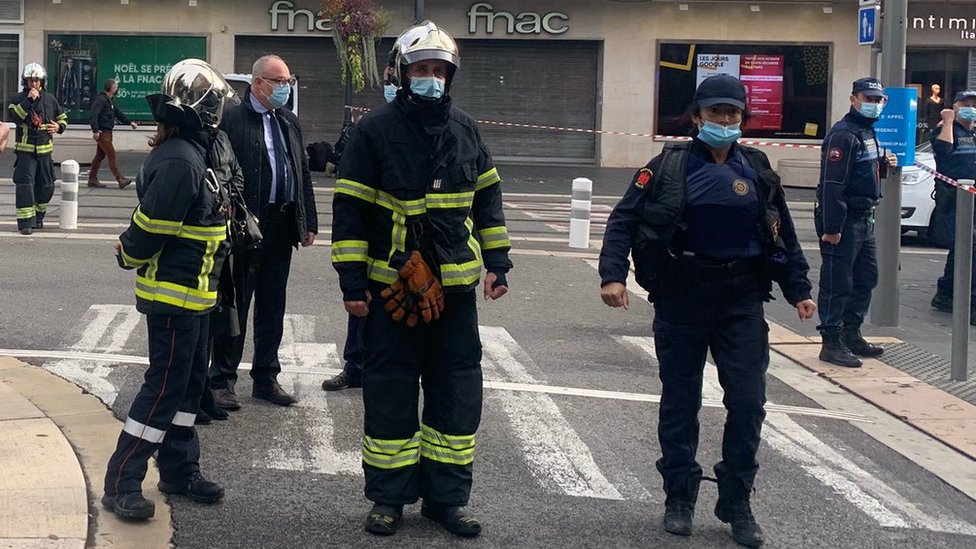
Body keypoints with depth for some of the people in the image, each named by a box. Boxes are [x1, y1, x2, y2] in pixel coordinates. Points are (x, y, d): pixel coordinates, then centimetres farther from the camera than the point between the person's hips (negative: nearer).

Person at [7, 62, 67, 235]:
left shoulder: (50, 99, 9)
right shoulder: (18, 99, -1)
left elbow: (63, 118, 21)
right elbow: (14, 117, -19)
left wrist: (59, 127, -1)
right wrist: (28, 101, -24)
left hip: (45, 150, 4)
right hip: (25, 150, -4)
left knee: (46, 186, 9)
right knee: (25, 184, -14)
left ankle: (38, 216, 30)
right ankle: (25, 221, -14)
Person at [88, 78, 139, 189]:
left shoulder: (110, 101, 17)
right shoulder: (101, 100, -15)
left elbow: (118, 113, 26)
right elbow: (94, 116, -22)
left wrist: (129, 122, 21)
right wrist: (95, 130, -29)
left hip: (107, 133, 10)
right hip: (102, 133, -10)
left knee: (100, 156, 13)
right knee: (111, 155, -11)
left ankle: (92, 179, 18)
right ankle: (120, 180, -14)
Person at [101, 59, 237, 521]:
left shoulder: (197, 152, 9)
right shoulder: (180, 161, -23)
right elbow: (150, 226, -21)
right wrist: (131, 257, -5)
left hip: (192, 292, 10)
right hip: (175, 293, -10)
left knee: (189, 382, 17)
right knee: (165, 387, -5)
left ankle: (180, 470, 28)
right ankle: (121, 483, 1)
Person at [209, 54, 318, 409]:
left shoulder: (289, 123, 14)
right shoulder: (232, 120, -8)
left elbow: (304, 173, 16)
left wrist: (309, 222, 12)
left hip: (282, 227, 7)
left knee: (273, 306, 13)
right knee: (236, 305, 2)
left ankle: (266, 378, 22)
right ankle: (223, 380, 11)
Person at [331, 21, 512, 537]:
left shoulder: (464, 129, 6)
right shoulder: (375, 130, -7)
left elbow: (487, 198, 15)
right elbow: (349, 209, -6)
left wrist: (497, 261, 10)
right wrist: (352, 282, -9)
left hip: (455, 284, 4)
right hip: (393, 285, -4)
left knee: (457, 395, 7)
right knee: (390, 396, 3)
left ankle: (446, 496, 18)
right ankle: (388, 497, 16)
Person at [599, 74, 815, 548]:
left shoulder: (757, 171, 7)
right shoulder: (669, 166, -2)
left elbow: (783, 235, 15)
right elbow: (624, 220, -5)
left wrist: (798, 290, 12)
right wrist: (612, 274, -17)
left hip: (742, 302, 2)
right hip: (681, 300, -2)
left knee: (747, 403, 0)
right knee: (680, 402, 7)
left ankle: (737, 504, 13)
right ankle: (679, 499, 20)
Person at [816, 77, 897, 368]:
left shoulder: (867, 133, 16)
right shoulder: (843, 135, -16)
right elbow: (832, 184, -22)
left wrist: (884, 164, 7)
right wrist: (831, 228, -25)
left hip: (864, 218, 10)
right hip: (844, 221, -10)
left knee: (866, 278, 17)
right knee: (837, 284, -4)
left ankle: (851, 334, 28)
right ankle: (831, 342, 2)